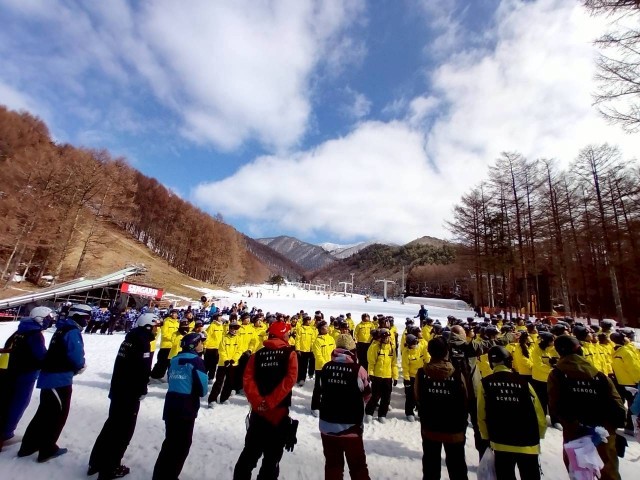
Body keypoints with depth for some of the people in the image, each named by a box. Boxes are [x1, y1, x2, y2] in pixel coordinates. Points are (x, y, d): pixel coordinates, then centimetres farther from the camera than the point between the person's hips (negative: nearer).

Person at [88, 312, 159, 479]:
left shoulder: (131, 338, 8)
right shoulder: (142, 342, -22)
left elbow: (126, 365, 15)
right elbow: (142, 370, -26)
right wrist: (142, 390, -11)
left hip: (118, 390, 10)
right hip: (130, 393, -9)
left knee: (112, 425, 24)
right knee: (123, 430, 6)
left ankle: (96, 462, 37)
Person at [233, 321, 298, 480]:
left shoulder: (257, 355, 4)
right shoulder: (290, 354, -7)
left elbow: (247, 379, -7)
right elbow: (289, 380, -20)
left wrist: (258, 402, -13)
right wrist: (270, 402, -18)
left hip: (258, 411, 4)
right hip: (279, 412, -3)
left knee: (250, 452, 21)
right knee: (272, 457, 13)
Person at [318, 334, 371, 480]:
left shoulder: (326, 367, -8)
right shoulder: (358, 369, -18)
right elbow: (367, 395, -2)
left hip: (327, 425, 3)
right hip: (350, 427, -3)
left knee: (332, 464, 19)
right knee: (357, 466, 17)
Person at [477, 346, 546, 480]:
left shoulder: (485, 384, -9)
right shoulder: (523, 382, -9)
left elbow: (481, 417, -5)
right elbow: (539, 417, -3)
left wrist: (487, 438, 12)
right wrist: (537, 437, 17)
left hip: (501, 445, 0)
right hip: (527, 444, 1)